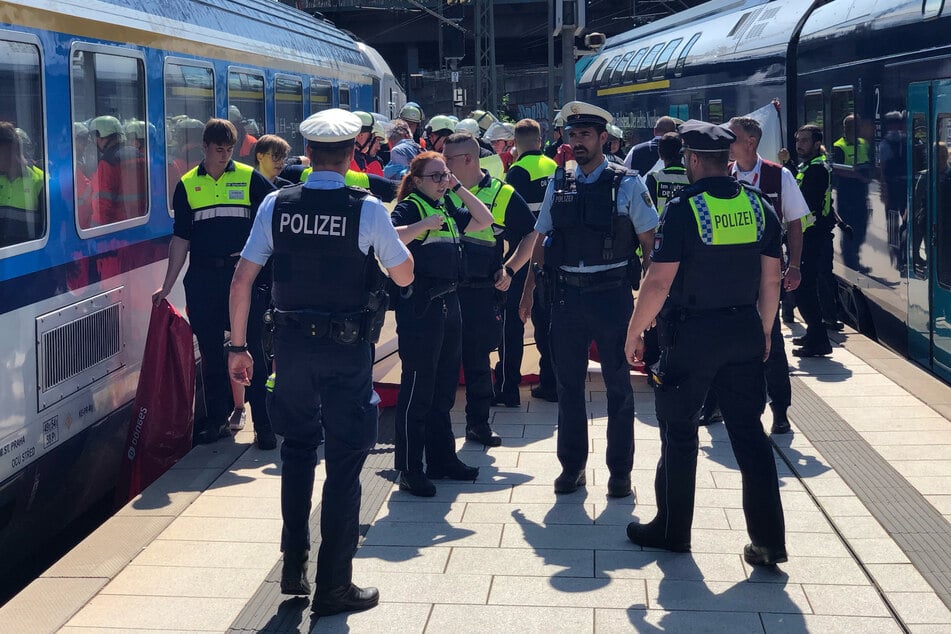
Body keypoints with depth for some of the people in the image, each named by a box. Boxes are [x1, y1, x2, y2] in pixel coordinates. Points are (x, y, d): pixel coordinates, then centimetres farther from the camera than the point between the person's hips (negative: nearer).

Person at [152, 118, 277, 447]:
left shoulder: (250, 178, 3)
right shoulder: (187, 185, 8)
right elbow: (181, 238, 10)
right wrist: (167, 286, 6)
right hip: (203, 278, 3)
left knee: (251, 349, -2)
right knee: (210, 351, 9)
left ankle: (264, 424, 4)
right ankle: (217, 419, 21)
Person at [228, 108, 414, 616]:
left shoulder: (276, 205, -2)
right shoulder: (367, 209, -9)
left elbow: (242, 279, -2)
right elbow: (404, 276, 1)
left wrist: (238, 345, 6)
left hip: (291, 343, 3)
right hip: (348, 348, -3)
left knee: (297, 449, 21)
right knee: (344, 461, 5)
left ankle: (294, 567, 27)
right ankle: (333, 585, 11)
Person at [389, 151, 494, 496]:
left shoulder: (448, 211, 16)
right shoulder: (409, 208, -8)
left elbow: (485, 220, 16)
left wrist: (459, 187, 9)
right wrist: (425, 224, -25)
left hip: (448, 303, 8)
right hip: (419, 305, -8)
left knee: (444, 388, 15)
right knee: (417, 390, -4)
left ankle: (442, 459, 26)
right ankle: (410, 470, 3)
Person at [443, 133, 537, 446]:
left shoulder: (502, 194, -1)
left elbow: (531, 234, 4)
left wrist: (509, 269, -6)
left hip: (482, 291, -2)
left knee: (477, 360, 8)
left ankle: (478, 421, 20)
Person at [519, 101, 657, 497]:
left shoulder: (627, 185, -3)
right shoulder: (558, 185, 6)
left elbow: (650, 243, -1)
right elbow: (540, 240, 13)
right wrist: (528, 290, 10)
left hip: (612, 295, -3)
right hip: (567, 296, 3)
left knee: (618, 385, 7)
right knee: (568, 383, 10)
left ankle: (620, 470, 19)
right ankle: (572, 465, 24)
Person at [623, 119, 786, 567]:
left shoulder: (683, 209, -13)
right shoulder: (758, 206, 3)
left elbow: (659, 282, -15)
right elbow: (771, 280, 7)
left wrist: (634, 333, -4)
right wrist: (764, 330, 19)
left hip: (691, 333, -5)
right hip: (745, 333, 5)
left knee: (678, 432, 10)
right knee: (749, 432, 9)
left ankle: (672, 530, 22)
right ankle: (769, 541, 10)